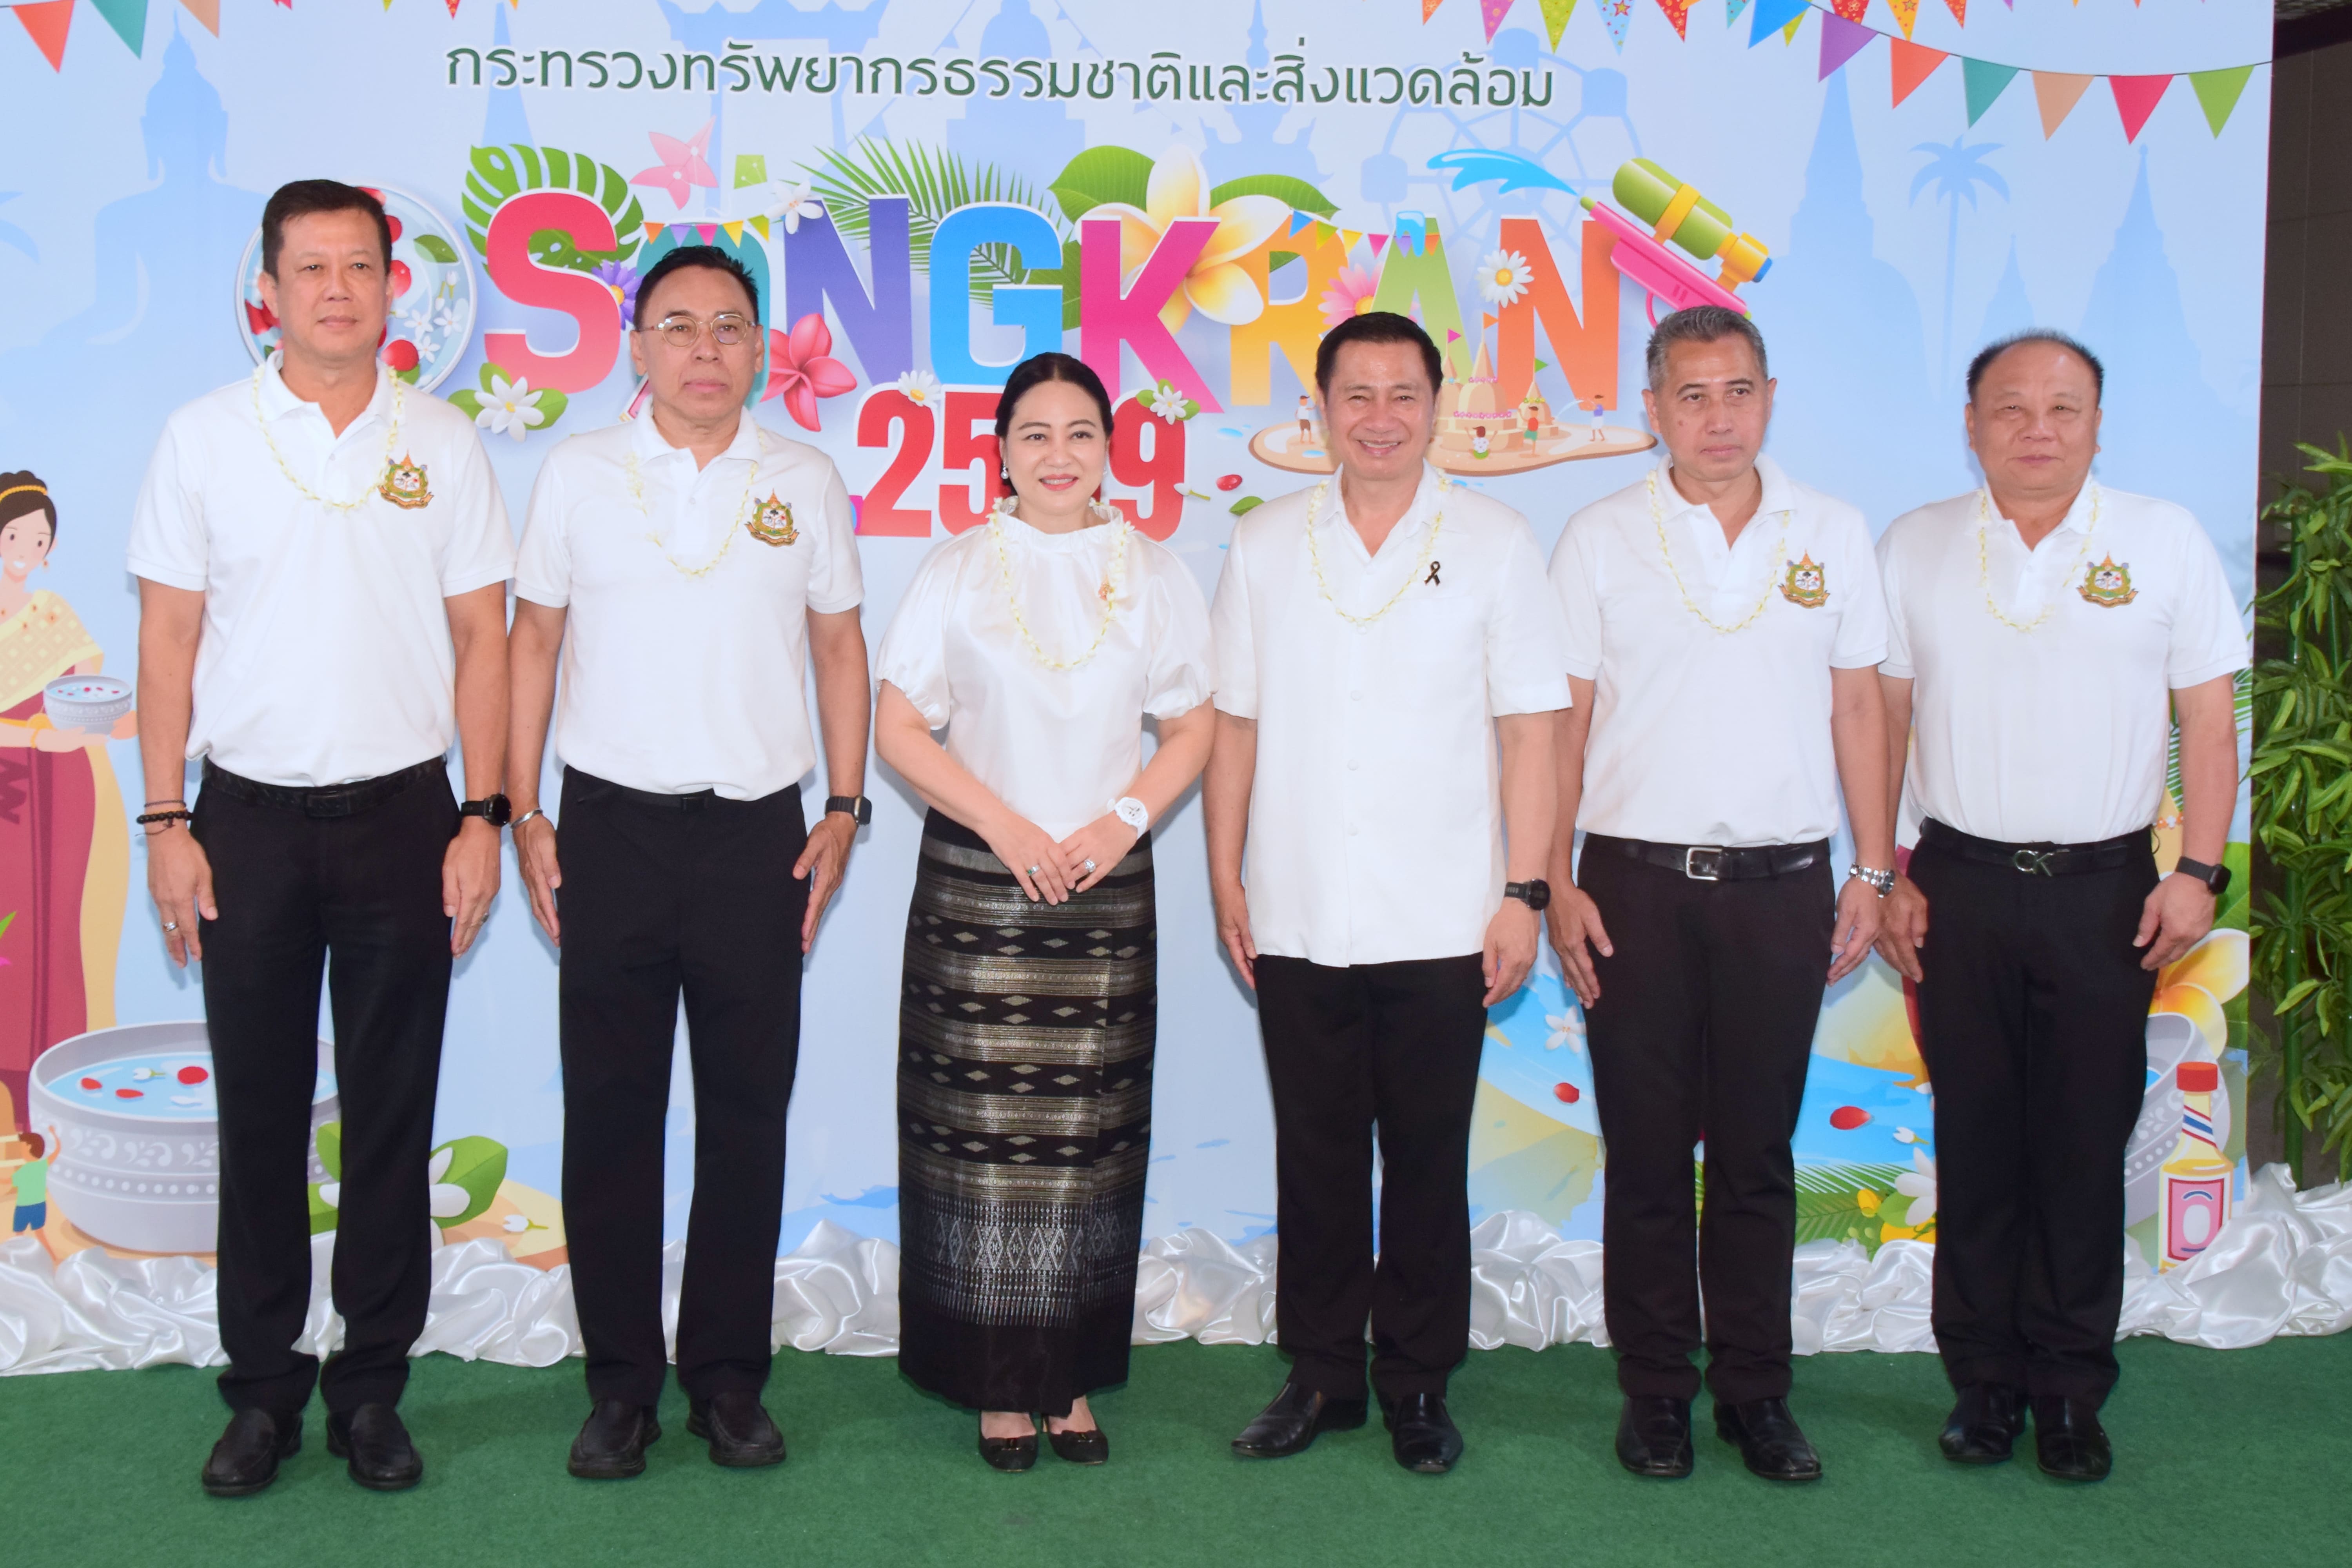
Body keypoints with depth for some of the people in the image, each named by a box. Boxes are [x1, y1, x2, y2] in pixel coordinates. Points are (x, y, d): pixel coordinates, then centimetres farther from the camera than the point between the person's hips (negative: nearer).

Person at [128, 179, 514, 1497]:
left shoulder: (442, 442, 4)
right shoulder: (205, 438, 3)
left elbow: (483, 637, 4)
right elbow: (170, 635, 3)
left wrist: (483, 817, -3)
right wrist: (166, 822, -3)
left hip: (401, 815, 0)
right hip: (250, 818, 0)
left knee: (393, 1114, 6)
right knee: (259, 1111, 7)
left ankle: (374, 1385, 19)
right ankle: (263, 1388, 19)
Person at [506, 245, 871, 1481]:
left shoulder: (805, 483, 8)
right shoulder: (578, 474, 5)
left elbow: (839, 647, 11)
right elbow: (533, 641, 7)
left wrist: (845, 809, 4)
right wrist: (521, 814, 1)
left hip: (756, 830, 1)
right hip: (611, 824, 0)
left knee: (749, 1112, 5)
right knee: (610, 1111, 4)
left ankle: (729, 1378, 17)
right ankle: (620, 1382, 15)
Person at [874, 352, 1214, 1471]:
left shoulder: (1155, 574, 8)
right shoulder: (959, 572, 4)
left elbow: (1195, 726, 10)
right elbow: (897, 726, 1)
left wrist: (1124, 820, -6)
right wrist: (1006, 827, -8)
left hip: (1106, 886, 1)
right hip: (976, 880, -1)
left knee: (1088, 1136, 2)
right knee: (983, 1133, -2)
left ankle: (1074, 1382, 13)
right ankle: (998, 1385, 8)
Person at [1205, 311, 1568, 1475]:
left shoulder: (1494, 545, 2)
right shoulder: (1265, 545, 7)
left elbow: (1528, 731, 1)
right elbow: (1233, 722, 9)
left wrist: (1524, 892, -5)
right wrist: (1226, 878, 4)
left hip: (1441, 927, -2)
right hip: (1298, 922, 2)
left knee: (1427, 1162, 6)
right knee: (1315, 1157, 10)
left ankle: (1418, 1385, 20)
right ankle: (1322, 1373, 23)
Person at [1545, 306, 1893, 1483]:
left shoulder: (1832, 535, 8)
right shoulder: (1601, 539, 2)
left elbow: (1858, 708, 10)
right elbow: (1560, 720, 2)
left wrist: (1874, 869, 5)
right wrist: (1555, 883, -4)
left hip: (1781, 886, 1)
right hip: (1638, 884, -1)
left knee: (1758, 1155, 8)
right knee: (1647, 1153, 5)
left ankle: (1756, 1388, 19)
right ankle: (1656, 1388, 17)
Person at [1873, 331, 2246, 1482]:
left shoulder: (2164, 541, 3)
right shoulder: (1915, 548, 5)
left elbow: (2208, 719, 3)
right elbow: (1883, 719, 6)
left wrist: (2198, 871, -4)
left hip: (2106, 888, -1)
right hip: (1961, 885, 1)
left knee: (2086, 1147, 4)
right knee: (1976, 1145, 6)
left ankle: (2071, 1390, 17)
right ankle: (1985, 1381, 18)